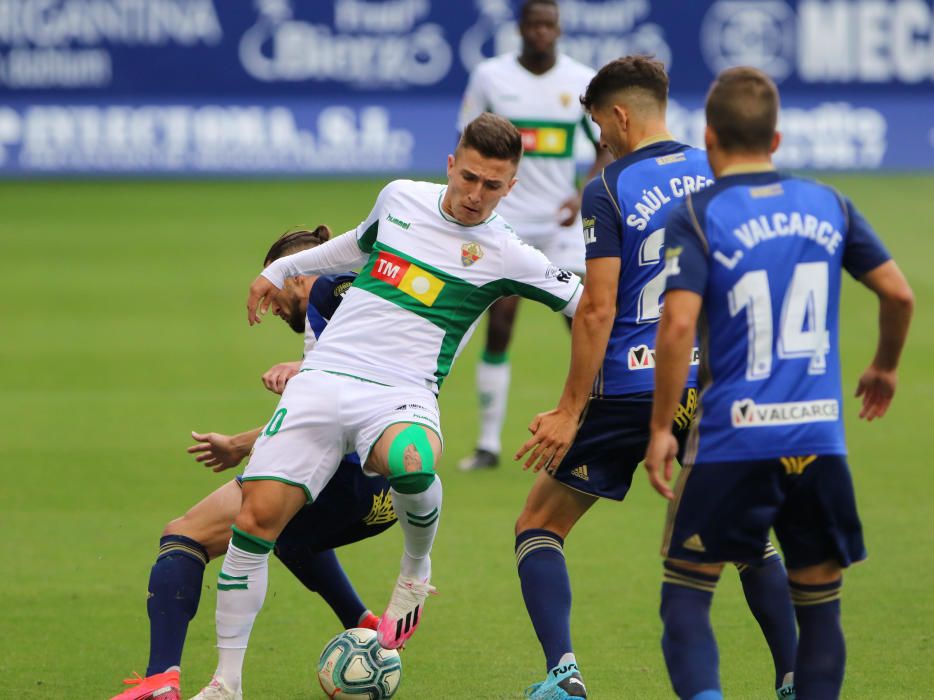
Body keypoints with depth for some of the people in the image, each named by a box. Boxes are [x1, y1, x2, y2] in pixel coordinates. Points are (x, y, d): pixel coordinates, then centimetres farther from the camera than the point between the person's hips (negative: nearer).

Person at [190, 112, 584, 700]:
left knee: (412, 463, -40)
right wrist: (280, 271, 41)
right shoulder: (401, 198, 11)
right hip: (324, 379, 3)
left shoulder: (504, 254, 0)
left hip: (401, 395, -3)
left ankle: (417, 570, -5)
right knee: (256, 518, -12)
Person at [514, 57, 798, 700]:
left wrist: (570, 410, -10)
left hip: (629, 390, -4)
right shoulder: (720, 177, 6)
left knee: (539, 526, 9)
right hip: (713, 382, 4)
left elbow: (597, 309, -14)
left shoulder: (608, 192, -9)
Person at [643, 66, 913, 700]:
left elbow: (678, 324, -16)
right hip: (820, 438, 3)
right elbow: (899, 293, 8)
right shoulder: (828, 206, 7)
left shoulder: (697, 219, -4)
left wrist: (660, 428, -9)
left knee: (686, 592, 5)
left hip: (732, 440, -3)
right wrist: (885, 367, 27)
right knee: (819, 602, 11)